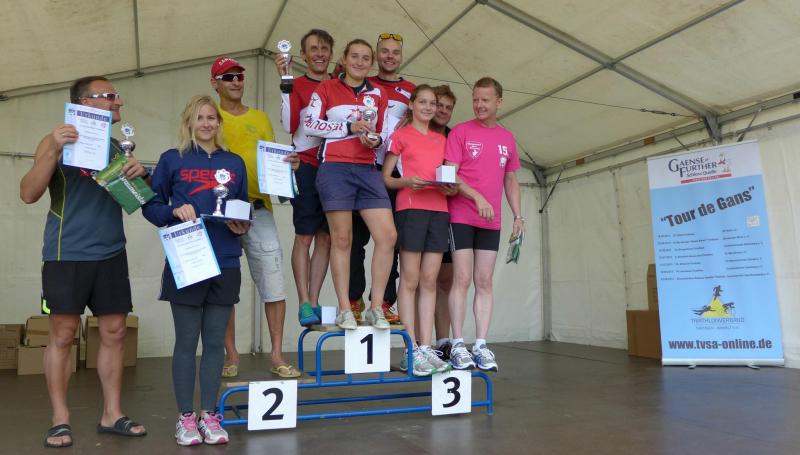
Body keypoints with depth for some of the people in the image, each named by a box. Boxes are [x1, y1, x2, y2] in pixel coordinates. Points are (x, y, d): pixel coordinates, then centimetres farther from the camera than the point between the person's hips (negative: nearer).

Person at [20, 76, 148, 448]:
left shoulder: (116, 146, 14)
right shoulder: (57, 141, 0)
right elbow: (28, 194, -8)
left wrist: (139, 175, -5)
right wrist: (54, 151, -21)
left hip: (111, 254, 5)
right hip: (67, 254, -4)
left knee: (114, 334, 5)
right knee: (62, 336, 0)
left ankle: (111, 415, 15)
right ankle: (60, 420, 12)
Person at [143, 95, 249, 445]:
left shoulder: (235, 163, 12)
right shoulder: (172, 159, 5)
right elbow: (151, 205, 4)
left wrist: (242, 226, -4)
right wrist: (174, 211, -15)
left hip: (224, 264, 3)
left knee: (215, 342, 7)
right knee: (186, 342, 4)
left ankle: (210, 415, 17)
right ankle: (186, 417, 15)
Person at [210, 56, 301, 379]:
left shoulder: (260, 118, 16)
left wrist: (289, 165, -4)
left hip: (259, 208, 2)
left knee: (274, 284, -3)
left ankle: (277, 355, 7)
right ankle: (231, 356, 16)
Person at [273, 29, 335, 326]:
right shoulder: (297, 85, 2)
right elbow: (289, 126, -12)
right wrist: (285, 81, -15)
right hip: (307, 166, -4)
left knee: (326, 237, 4)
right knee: (305, 235, -4)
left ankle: (314, 301, 11)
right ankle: (304, 304, 0)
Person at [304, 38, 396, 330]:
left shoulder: (378, 94, 17)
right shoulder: (326, 88, 6)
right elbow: (310, 125, -3)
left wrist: (376, 139, 0)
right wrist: (349, 127, -9)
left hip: (367, 170, 4)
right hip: (335, 168, -4)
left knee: (388, 236, -7)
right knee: (342, 239, -3)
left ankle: (376, 308, 3)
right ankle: (344, 310, 6)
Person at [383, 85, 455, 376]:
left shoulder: (441, 139, 21)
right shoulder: (401, 135, 7)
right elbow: (385, 178, 3)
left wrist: (452, 188, 0)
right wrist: (407, 182, -15)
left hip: (439, 210, 5)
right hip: (411, 208, -5)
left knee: (429, 281, 2)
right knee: (410, 280, -5)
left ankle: (426, 348, 5)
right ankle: (411, 350, -2)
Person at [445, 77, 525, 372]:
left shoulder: (508, 138, 13)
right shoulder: (460, 132, 0)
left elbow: (510, 180, 19)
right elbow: (450, 175, -7)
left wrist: (518, 215, 10)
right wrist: (477, 197, -20)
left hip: (491, 221, 4)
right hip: (462, 217, -4)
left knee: (484, 282, 4)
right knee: (462, 279, -6)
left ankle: (481, 346, 8)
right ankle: (458, 345, 0)